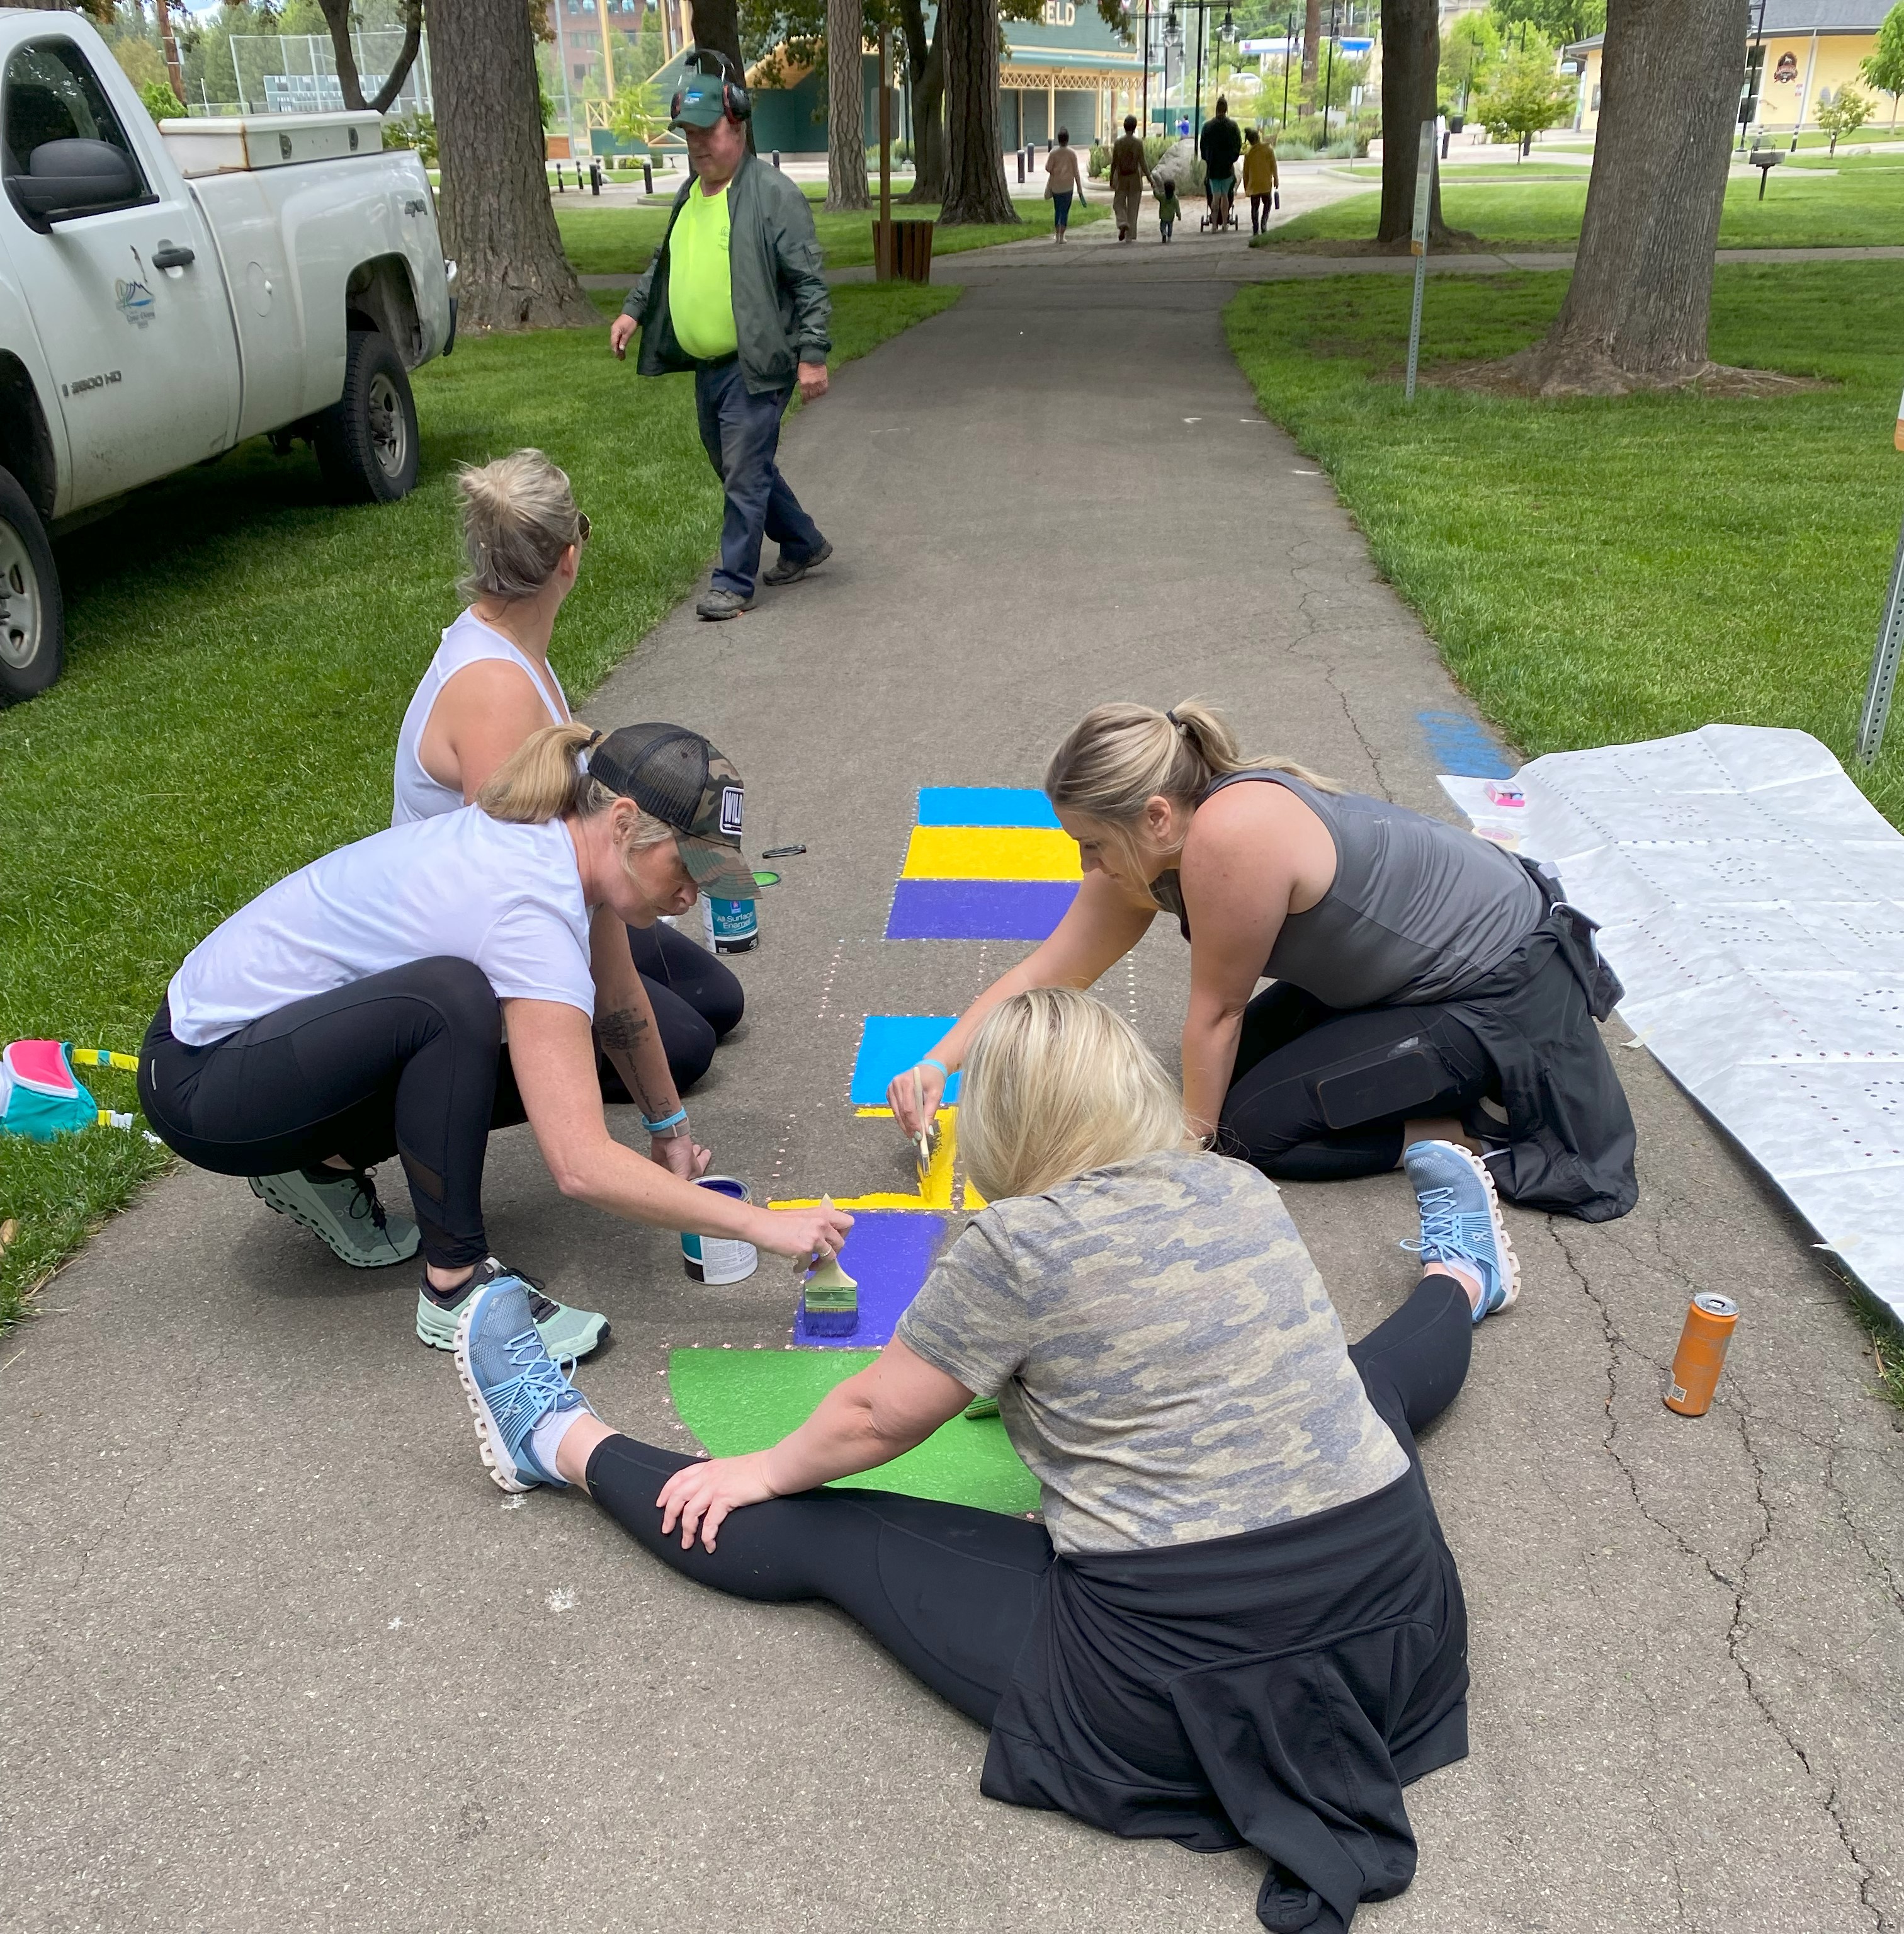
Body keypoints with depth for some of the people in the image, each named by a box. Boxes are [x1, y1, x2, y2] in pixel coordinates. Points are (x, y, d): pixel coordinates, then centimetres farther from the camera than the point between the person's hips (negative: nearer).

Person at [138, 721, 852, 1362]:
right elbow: (581, 1166, -35)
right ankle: (456, 1286, -19)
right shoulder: (527, 909, -30)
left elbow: (617, 1008, 12)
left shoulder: (547, 839, -4)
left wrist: (672, 1131, 14)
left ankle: (323, 1161, 12)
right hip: (198, 1078, -9)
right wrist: (762, 1224, -30)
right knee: (451, 999, -34)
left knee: (552, 1068, -2)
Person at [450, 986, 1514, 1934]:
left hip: (1173, 1699, -4)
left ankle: (560, 1440, 31)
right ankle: (1461, 1277, 65)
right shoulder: (1245, 1187, 3)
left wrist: (767, 1471, 20)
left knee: (816, 1537, 12)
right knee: (1366, 1376, 35)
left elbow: (872, 1420, -2)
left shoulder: (1018, 1244, -15)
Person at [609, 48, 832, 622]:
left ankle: (734, 583, 3)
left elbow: (809, 280, -14)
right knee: (739, 470, 17)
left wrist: (812, 355, -18)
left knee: (745, 476, -5)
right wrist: (634, 310, 15)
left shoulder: (772, 193, -11)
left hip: (756, 365, -9)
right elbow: (664, 263, 27)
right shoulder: (690, 194, 13)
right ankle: (804, 544, 34)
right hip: (707, 365, 9)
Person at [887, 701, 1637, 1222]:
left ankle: (1484, 1136, -5)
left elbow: (1216, 1011, -21)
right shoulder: (1151, 851, -4)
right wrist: (939, 1064, -5)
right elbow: (1047, 972, 2)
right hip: (1412, 964, 9)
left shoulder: (1230, 839, -32)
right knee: (1241, 1065, 12)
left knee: (1254, 1122, -11)